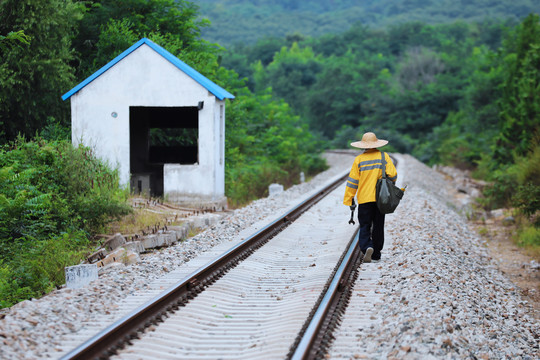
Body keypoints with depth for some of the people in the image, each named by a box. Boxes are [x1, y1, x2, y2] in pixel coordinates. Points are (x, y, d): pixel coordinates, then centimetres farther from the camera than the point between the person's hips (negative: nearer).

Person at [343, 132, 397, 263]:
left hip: (364, 199, -1)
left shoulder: (359, 159, -3)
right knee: (378, 226, 13)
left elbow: (352, 181, -3)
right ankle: (376, 253, 18)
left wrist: (349, 199, 2)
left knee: (365, 227, 4)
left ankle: (367, 247, -21)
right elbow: (393, 175, -5)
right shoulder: (384, 156, 0)